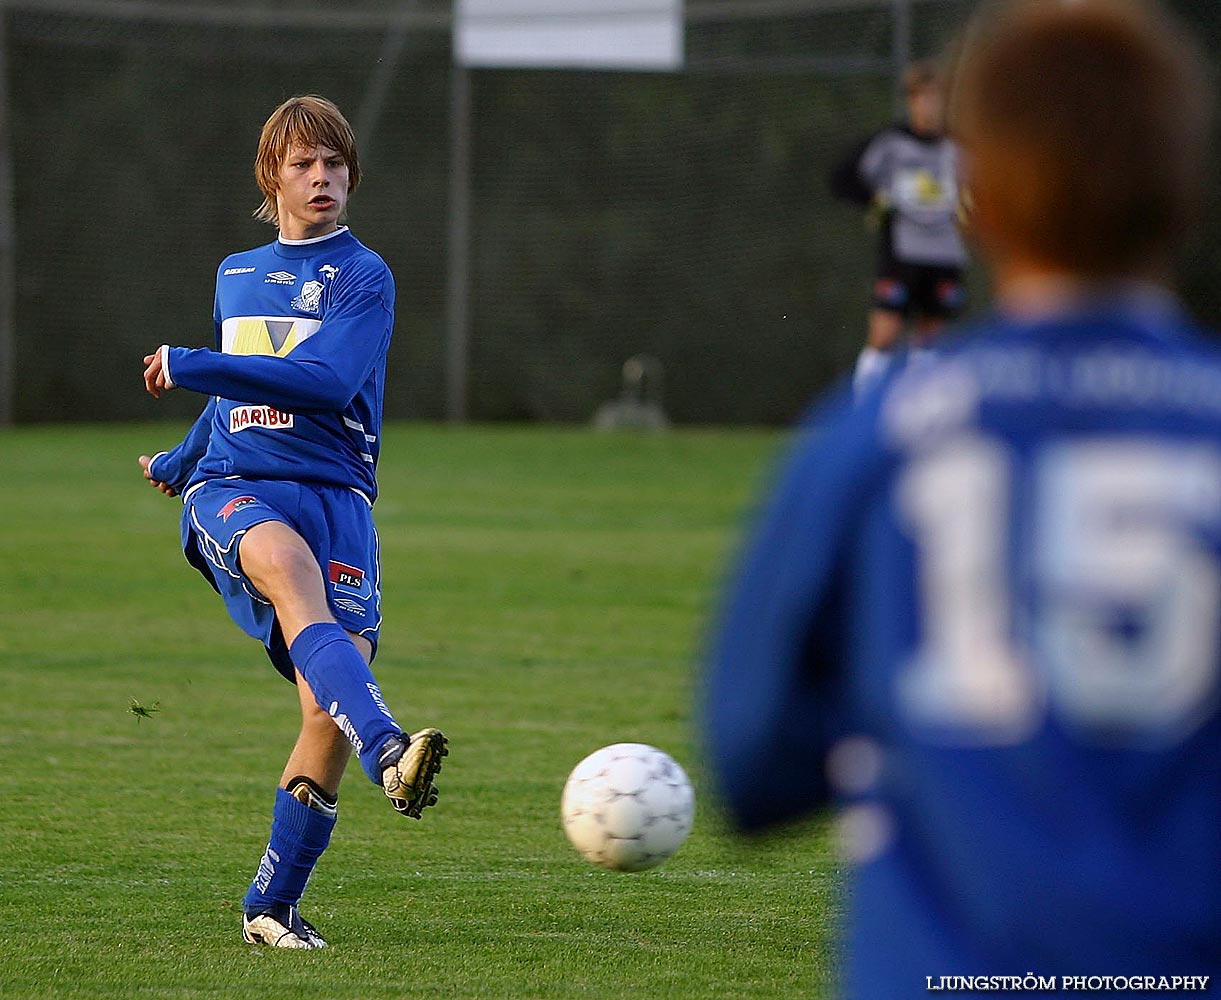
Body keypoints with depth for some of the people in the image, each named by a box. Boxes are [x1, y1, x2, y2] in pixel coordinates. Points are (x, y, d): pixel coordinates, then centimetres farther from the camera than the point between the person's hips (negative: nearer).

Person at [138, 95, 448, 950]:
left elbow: (329, 382, -14)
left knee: (330, 710, -14)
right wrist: (180, 462, 53)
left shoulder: (363, 276, 3)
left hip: (336, 491, -2)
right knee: (286, 559, -37)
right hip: (234, 489, 2)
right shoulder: (235, 275, 20)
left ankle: (273, 905, 4)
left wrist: (189, 366, -12)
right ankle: (388, 753, -59)